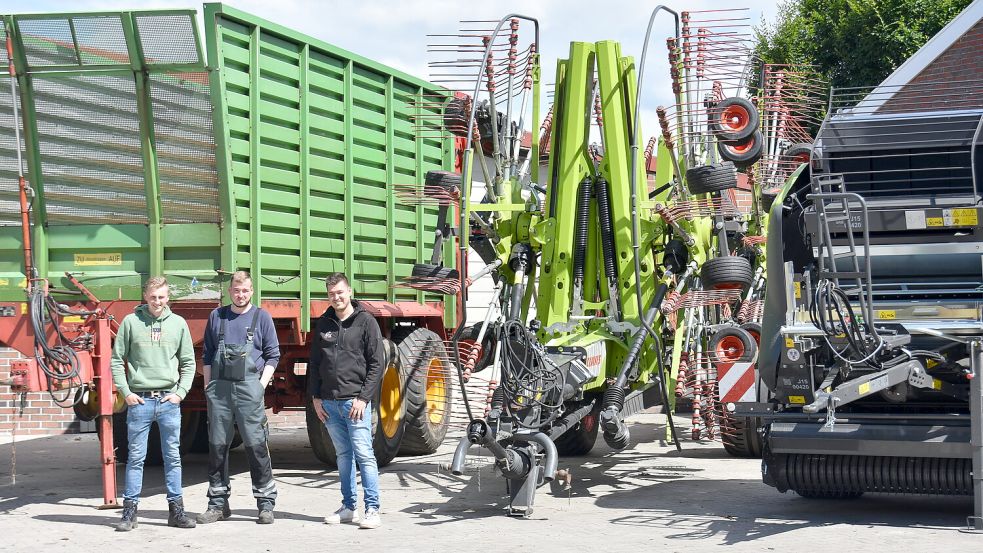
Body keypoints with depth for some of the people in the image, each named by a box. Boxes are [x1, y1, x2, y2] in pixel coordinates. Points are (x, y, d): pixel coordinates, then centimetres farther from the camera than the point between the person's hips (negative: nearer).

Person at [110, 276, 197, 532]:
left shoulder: (178, 323, 7)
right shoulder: (131, 322, 1)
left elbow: (188, 363, 10)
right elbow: (116, 360, 3)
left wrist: (181, 392, -1)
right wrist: (126, 392, -5)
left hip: (169, 400, 2)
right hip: (140, 400, -2)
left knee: (173, 457, 5)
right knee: (135, 457, 2)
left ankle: (176, 510, 11)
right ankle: (130, 511, 7)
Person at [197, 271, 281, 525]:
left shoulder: (261, 317, 6)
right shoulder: (217, 316, 13)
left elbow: (273, 354, 7)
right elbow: (207, 354, 17)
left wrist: (262, 384, -3)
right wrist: (208, 385, 9)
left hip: (249, 388, -3)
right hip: (219, 389, 3)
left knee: (256, 444, -6)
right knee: (217, 445, 4)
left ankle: (266, 504, -1)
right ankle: (218, 503, 13)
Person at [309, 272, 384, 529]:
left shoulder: (366, 322, -1)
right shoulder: (323, 324, 12)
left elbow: (376, 364, -4)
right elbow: (314, 362, 17)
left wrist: (363, 398, -11)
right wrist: (315, 397, 8)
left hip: (355, 401, -5)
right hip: (329, 402, 5)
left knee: (364, 455, -8)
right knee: (343, 455, 10)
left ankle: (372, 510, -6)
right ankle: (348, 507, 16)